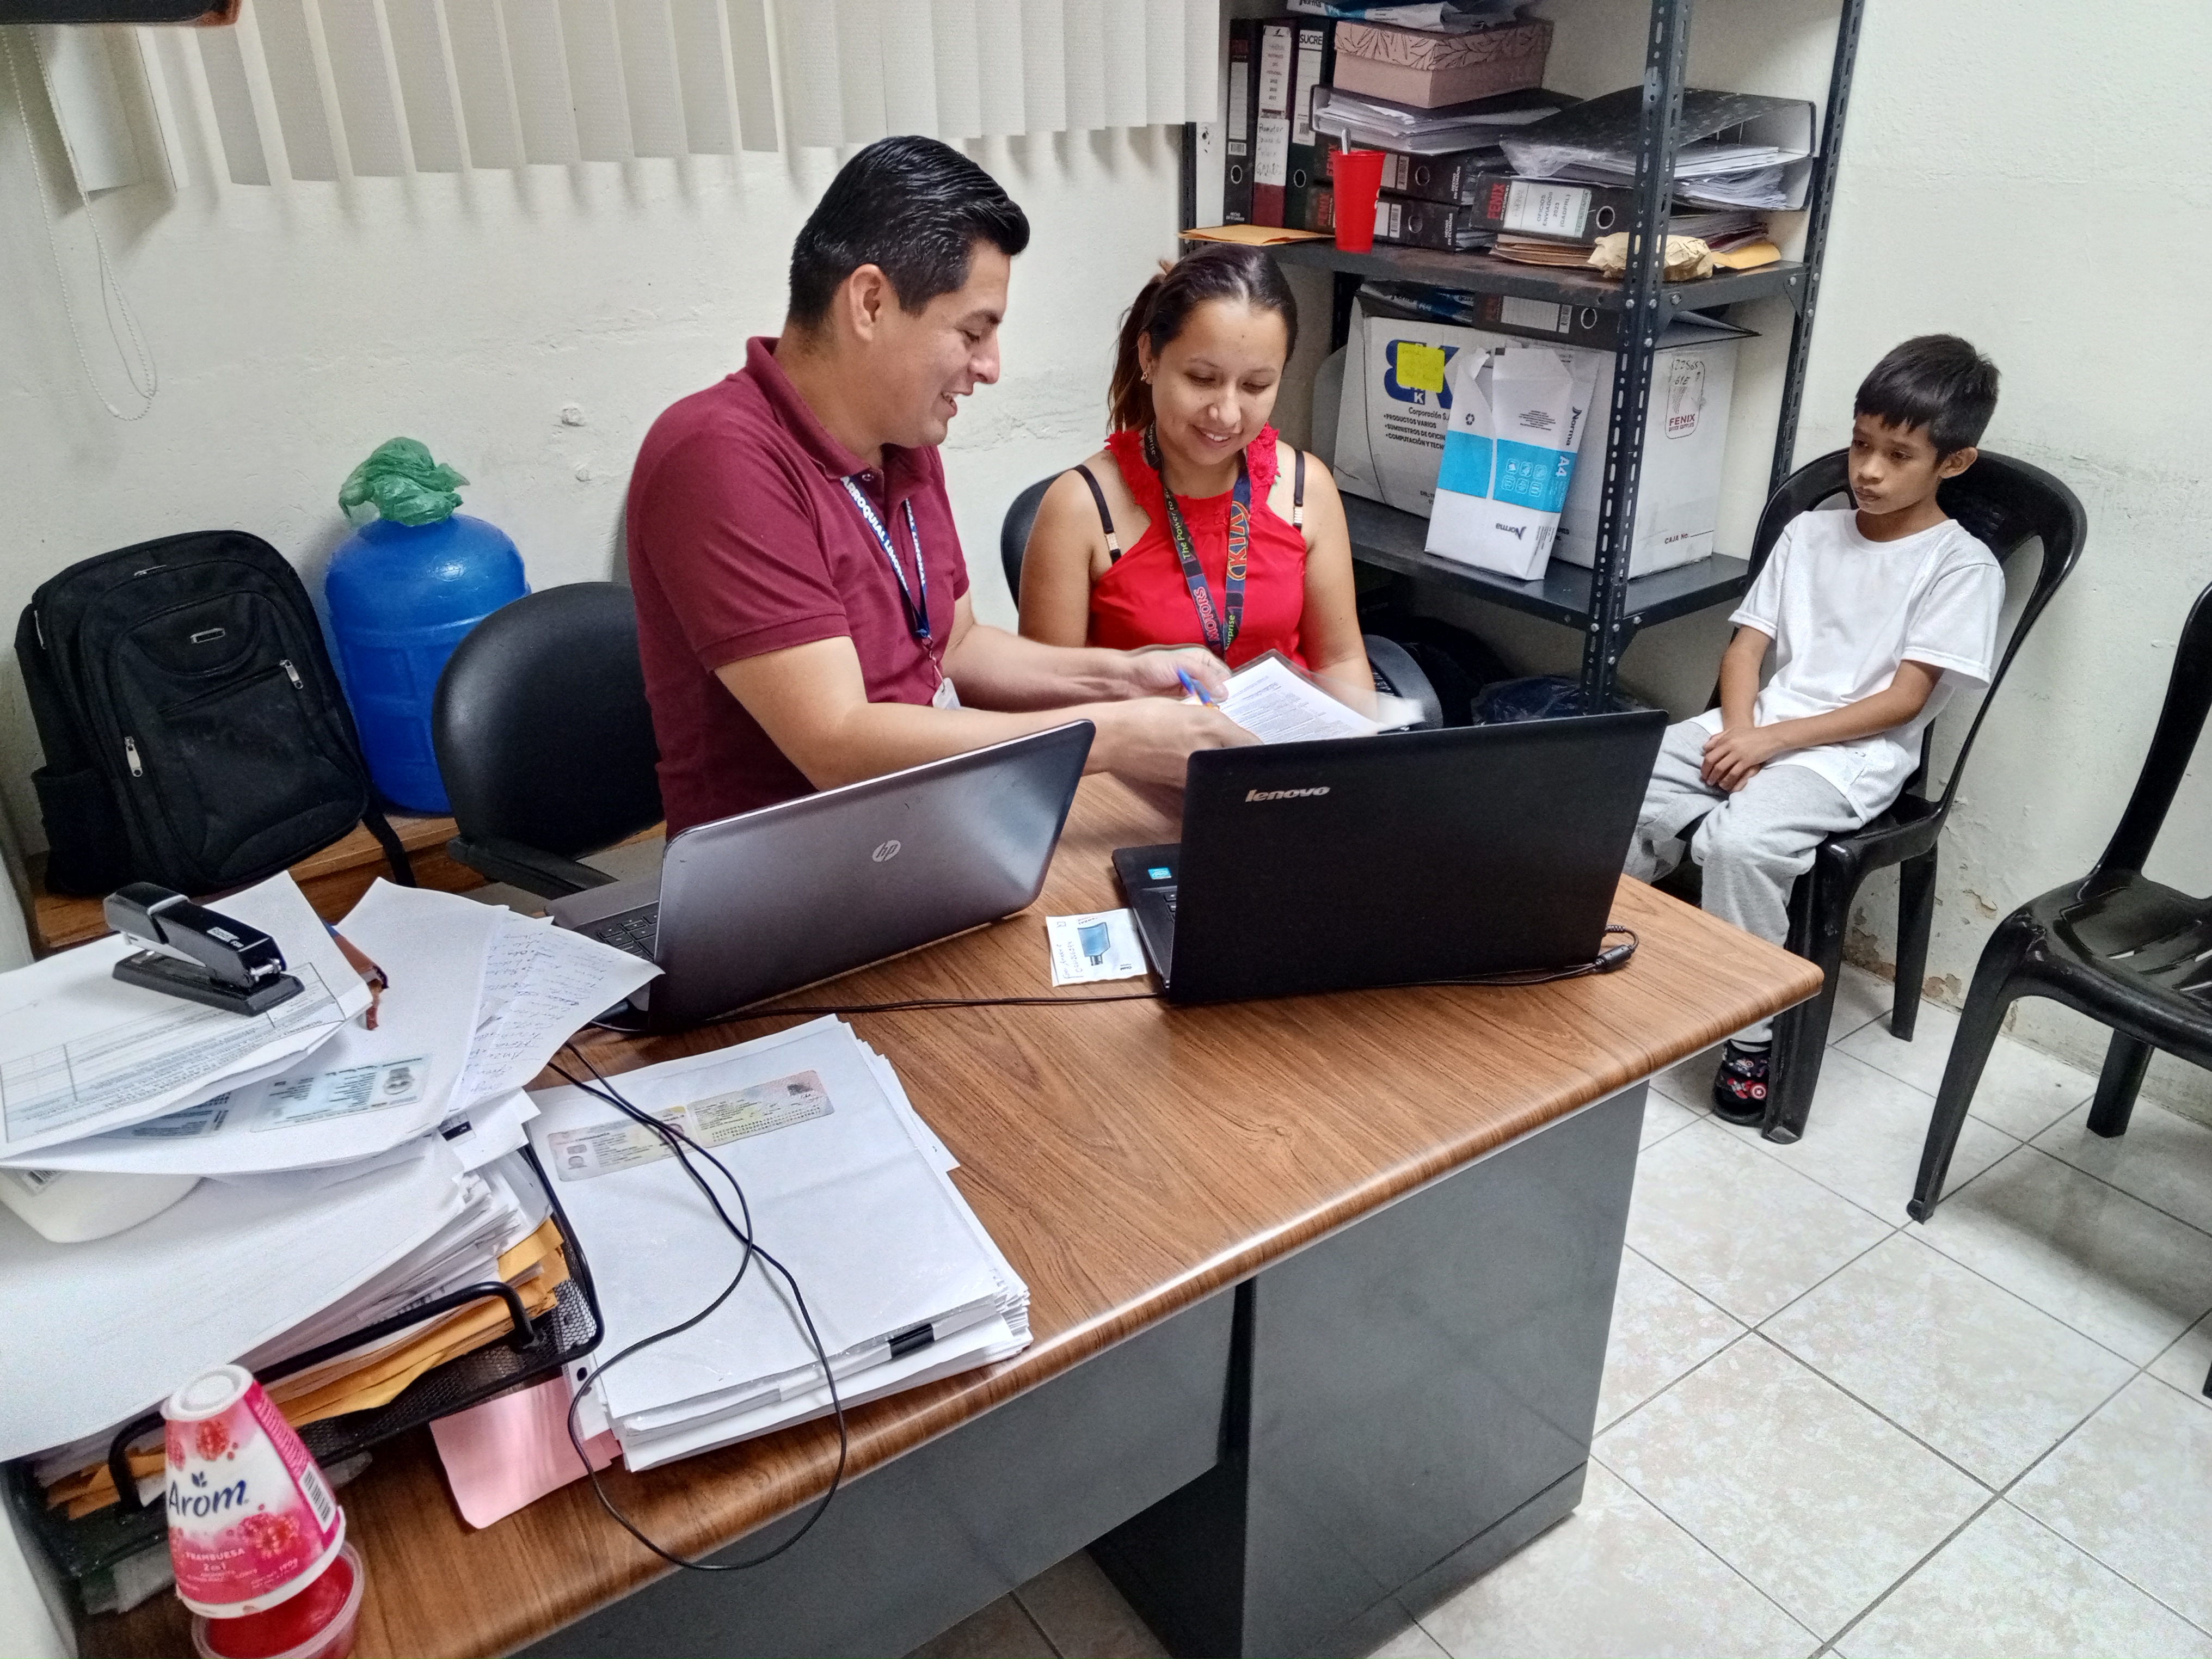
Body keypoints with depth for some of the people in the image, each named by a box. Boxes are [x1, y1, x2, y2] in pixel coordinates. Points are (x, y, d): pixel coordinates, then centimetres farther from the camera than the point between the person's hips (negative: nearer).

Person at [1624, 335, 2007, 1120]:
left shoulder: (1962, 566, -3)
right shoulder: (1810, 531, 13)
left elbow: (1904, 700, -10)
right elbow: (1746, 644, 9)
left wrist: (1775, 740, -17)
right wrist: (1739, 731, -11)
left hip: (1851, 755, -5)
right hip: (1757, 729, 6)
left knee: (1738, 840, -34)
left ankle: (1750, 1033, -17)